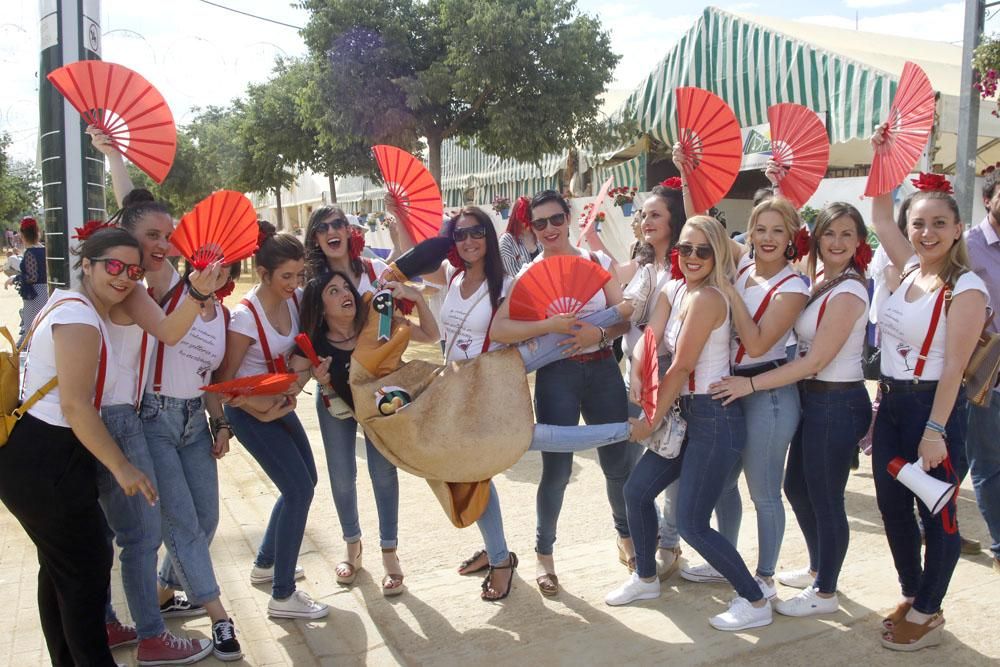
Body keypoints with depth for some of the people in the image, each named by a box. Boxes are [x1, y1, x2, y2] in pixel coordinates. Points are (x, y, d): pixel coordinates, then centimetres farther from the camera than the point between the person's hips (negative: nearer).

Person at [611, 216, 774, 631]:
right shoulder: (672, 291, 9)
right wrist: (637, 376, -20)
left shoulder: (707, 298, -19)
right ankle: (645, 578, 35)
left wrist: (650, 423, -10)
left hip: (714, 418, -9)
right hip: (688, 413, 9)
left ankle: (756, 603, 12)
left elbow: (681, 367, -18)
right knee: (636, 490, 14)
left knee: (691, 524, -5)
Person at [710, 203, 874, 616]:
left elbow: (815, 361, -21)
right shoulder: (818, 283, 9)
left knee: (825, 498, 4)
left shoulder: (847, 293, -18)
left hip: (836, 403, -9)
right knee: (797, 486, 20)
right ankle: (818, 569, 40)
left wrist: (750, 384, -20)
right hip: (813, 398, 9)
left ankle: (825, 593, 22)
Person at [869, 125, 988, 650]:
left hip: (932, 406, -8)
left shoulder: (965, 290, -14)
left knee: (936, 511, 5)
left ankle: (927, 613, 19)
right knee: (892, 506, 15)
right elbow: (880, 216, 18)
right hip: (891, 403, 8)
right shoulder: (910, 270, 6)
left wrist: (935, 430, -20)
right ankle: (911, 595, 32)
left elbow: (953, 367, -18)